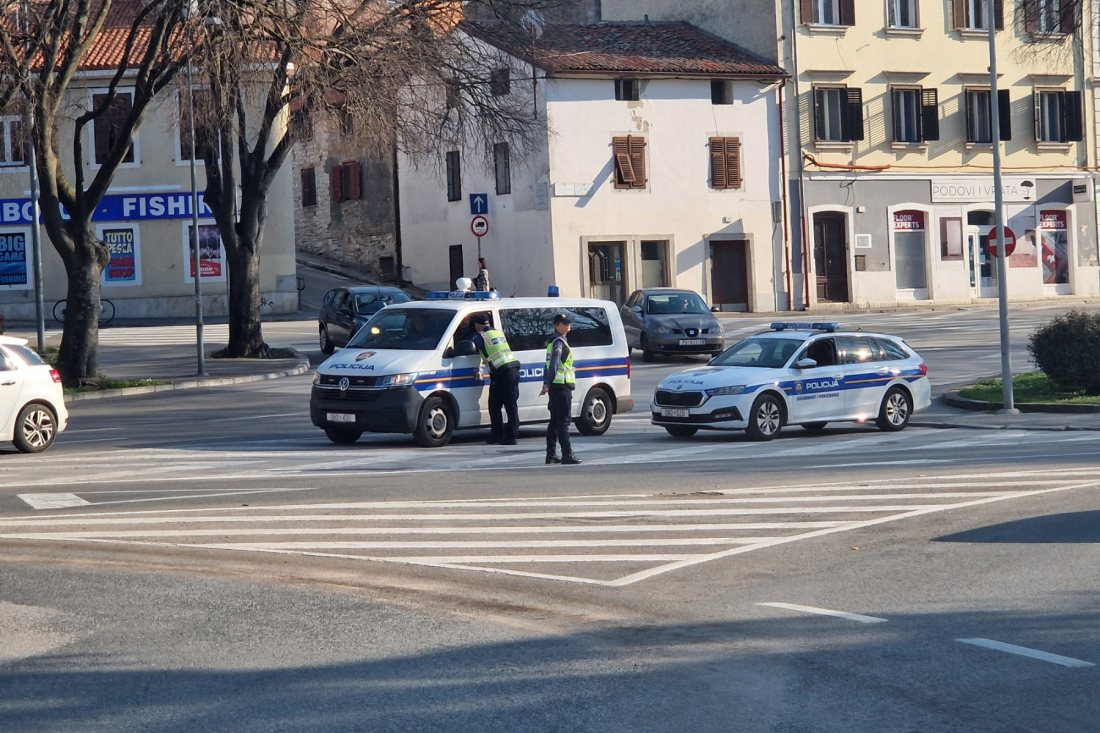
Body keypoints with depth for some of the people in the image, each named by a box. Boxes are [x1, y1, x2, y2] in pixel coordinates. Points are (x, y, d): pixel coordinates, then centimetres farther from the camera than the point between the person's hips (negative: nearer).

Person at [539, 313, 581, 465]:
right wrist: (547, 384, -26)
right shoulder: (559, 343, -11)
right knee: (563, 421, -11)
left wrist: (546, 383, 21)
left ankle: (551, 454, 14)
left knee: (555, 421, 12)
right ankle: (567, 455, -13)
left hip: (555, 386, 10)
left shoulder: (553, 343, 19)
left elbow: (549, 365, 21)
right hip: (562, 385, -10)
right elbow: (554, 364, -20)